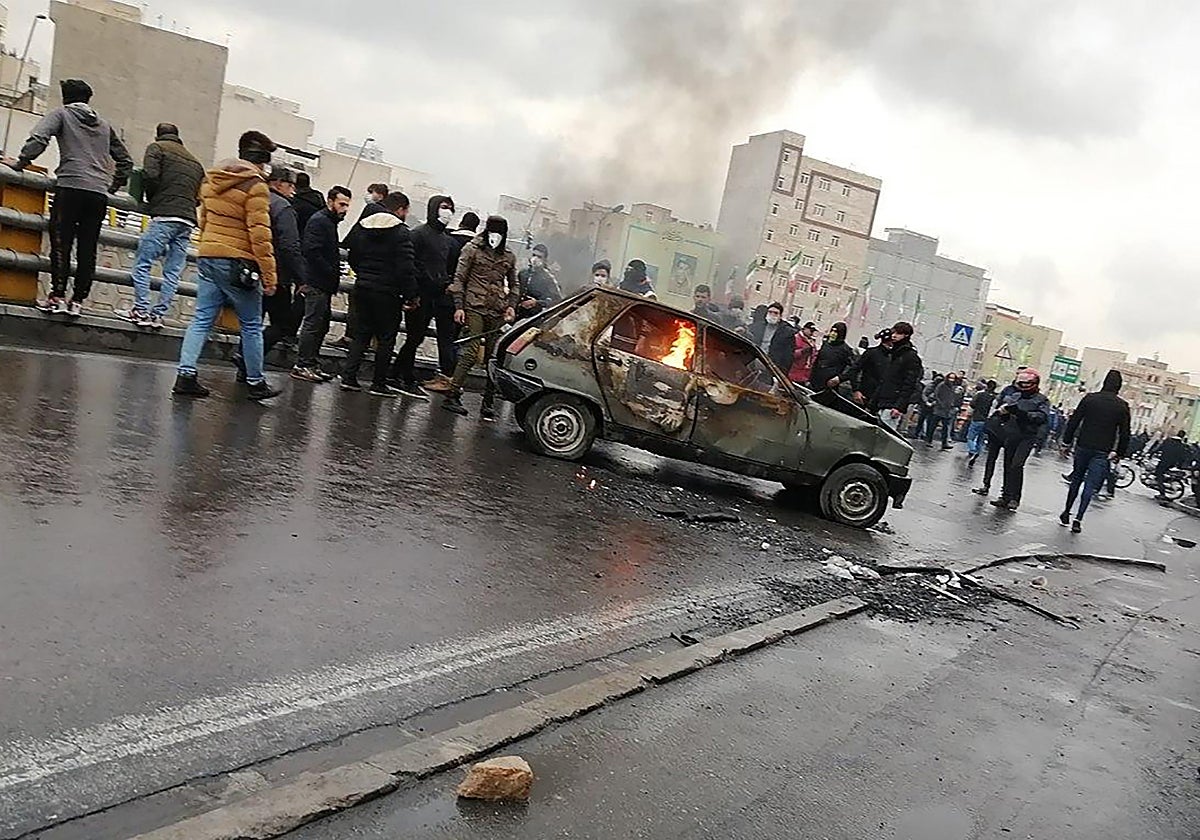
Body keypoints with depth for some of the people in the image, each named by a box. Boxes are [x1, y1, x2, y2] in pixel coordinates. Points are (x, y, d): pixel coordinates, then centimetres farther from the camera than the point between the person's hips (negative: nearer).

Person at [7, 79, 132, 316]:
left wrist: (20, 162, 3)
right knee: (88, 249, 3)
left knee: (61, 243, -3)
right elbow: (125, 161, 25)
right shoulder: (104, 124, 23)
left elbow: (38, 139, -6)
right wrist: (114, 185, 32)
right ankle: (78, 301, 2)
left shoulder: (61, 114, 9)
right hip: (99, 193, 4)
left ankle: (57, 297, -8)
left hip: (71, 187, -4)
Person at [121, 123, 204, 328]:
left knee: (142, 263, -2)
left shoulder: (157, 147, 8)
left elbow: (150, 175, -7)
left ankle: (141, 310, -8)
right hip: (188, 221, 6)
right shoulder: (194, 161, 26)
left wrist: (152, 199, 8)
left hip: (164, 216, -6)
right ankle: (158, 314, 3)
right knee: (173, 271, 4)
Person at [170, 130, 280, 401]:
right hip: (238, 263, -7)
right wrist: (269, 275, -14)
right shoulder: (255, 185, -11)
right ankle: (256, 382, 14)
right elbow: (259, 234, -16)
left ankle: (186, 374, 1)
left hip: (207, 257, 7)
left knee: (202, 319, 8)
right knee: (251, 325, 6)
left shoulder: (211, 179, 13)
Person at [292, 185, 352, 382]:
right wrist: (332, 272, -19)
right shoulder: (319, 221, -11)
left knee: (322, 324, 13)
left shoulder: (330, 222, 21)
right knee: (313, 323, -8)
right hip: (316, 283, -10)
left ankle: (312, 364, 19)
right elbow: (312, 251, -21)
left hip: (324, 284, 10)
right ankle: (303, 366, -3)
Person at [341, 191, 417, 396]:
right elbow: (406, 268, -16)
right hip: (387, 293, -6)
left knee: (361, 333, 14)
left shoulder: (362, 226, 8)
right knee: (386, 338, 5)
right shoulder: (402, 233, -12)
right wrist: (412, 295, -8)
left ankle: (348, 377, 7)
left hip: (362, 288, 6)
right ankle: (378, 383, 7)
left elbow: (352, 256, 14)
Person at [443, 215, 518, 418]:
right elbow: (459, 278, 3)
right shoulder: (472, 249, 4)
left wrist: (511, 305, 8)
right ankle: (452, 396, -8)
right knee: (472, 352, -12)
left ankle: (488, 402, 7)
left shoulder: (508, 257, 14)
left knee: (494, 357, 2)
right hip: (474, 307, -4)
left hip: (497, 312, 4)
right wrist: (459, 306, -5)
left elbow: (513, 284, 24)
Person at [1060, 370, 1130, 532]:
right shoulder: (1122, 406, -3)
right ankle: (1078, 520, -9)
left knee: (1076, 480, 17)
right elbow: (1124, 433, -1)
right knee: (1090, 486, -1)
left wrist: (1066, 441, 7)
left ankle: (1066, 513, 21)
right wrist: (1120, 453, 8)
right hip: (1103, 452, -1)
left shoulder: (1090, 398, -2)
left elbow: (1074, 421, -1)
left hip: (1083, 446, 2)